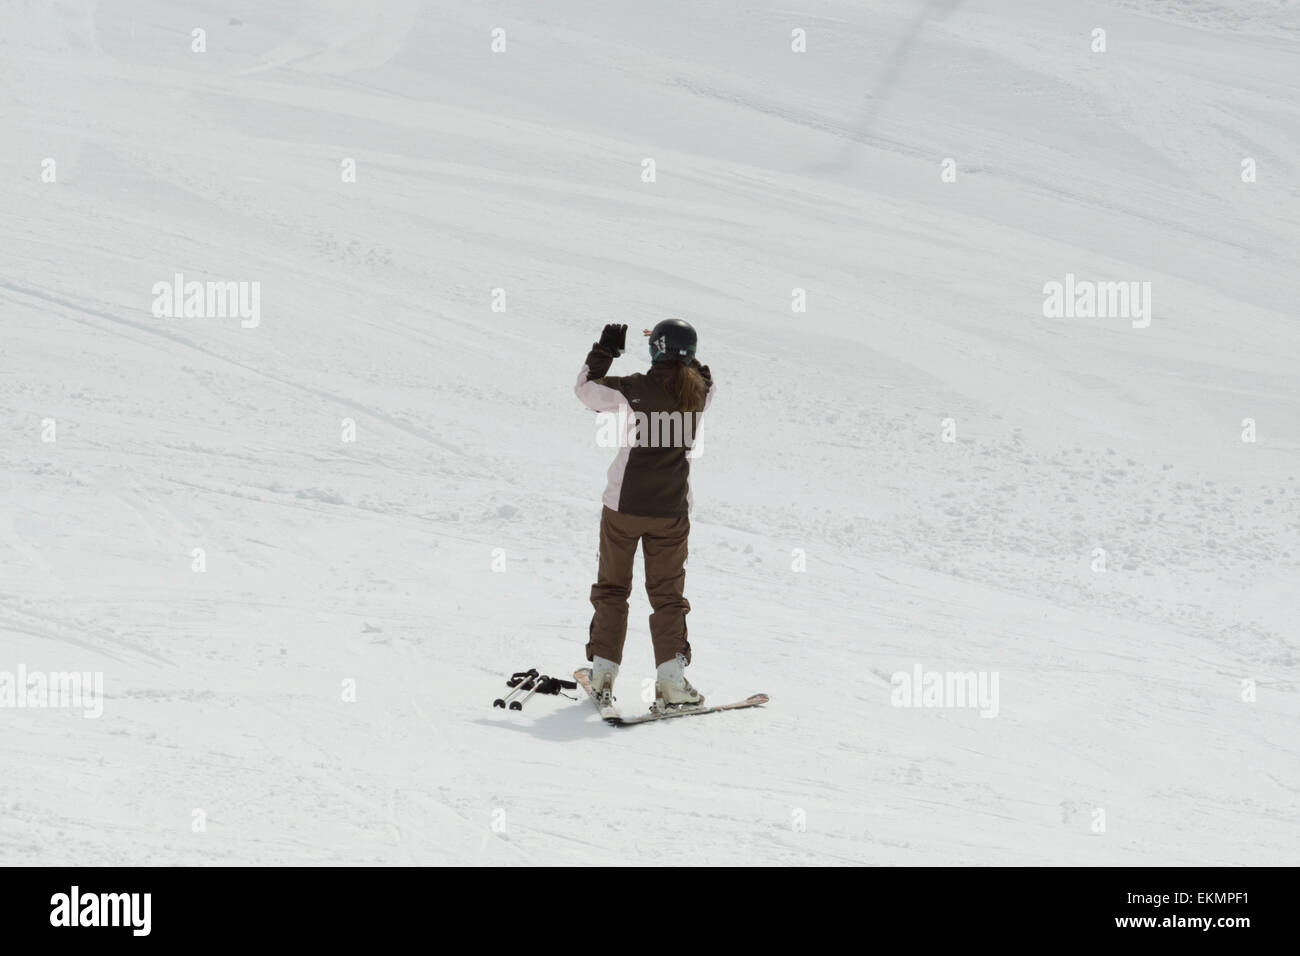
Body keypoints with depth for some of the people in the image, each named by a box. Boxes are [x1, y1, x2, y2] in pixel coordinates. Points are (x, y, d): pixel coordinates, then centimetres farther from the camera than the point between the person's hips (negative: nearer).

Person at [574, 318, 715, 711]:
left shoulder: (634, 390, -14)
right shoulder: (697, 392, -4)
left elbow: (584, 387, 2)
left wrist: (605, 350, 11)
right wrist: (682, 354, 26)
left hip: (623, 506, -2)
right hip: (672, 510, 2)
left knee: (611, 589, 14)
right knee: (668, 593, 7)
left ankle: (603, 674, 16)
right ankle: (671, 679, -6)